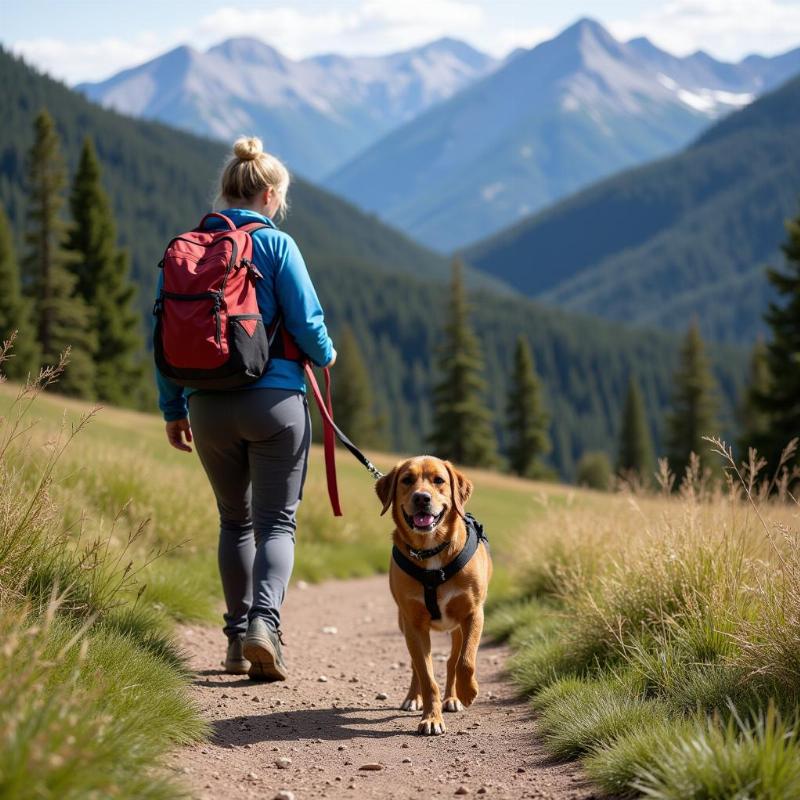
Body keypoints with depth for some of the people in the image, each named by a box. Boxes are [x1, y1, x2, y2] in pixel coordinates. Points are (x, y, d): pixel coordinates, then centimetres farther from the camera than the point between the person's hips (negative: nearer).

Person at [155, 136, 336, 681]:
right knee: (277, 521, 4)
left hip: (208, 406, 4)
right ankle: (263, 621, -18)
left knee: (235, 520, 19)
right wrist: (325, 355, 12)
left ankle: (238, 636, 19)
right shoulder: (276, 244, -7)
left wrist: (172, 409, 14)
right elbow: (306, 322, -10)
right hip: (274, 399, -4)